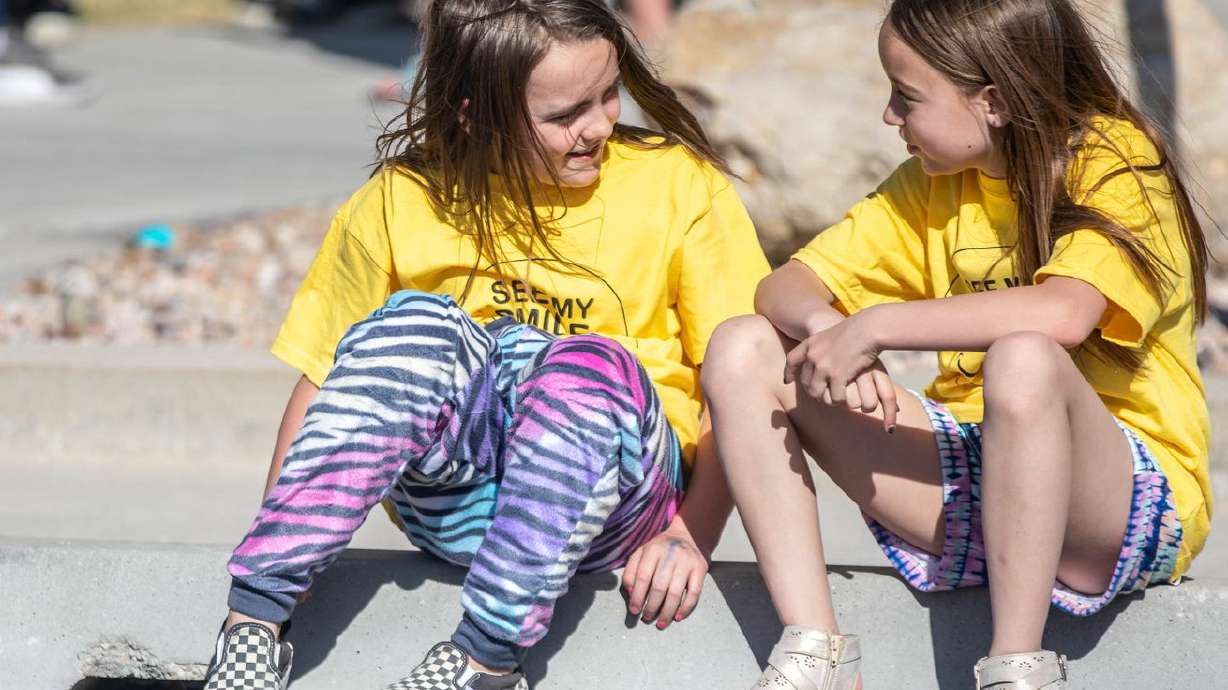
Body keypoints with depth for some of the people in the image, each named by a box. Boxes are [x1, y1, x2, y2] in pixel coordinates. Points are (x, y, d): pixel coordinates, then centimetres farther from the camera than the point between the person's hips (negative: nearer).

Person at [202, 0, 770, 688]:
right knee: (415, 323, -29)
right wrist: (271, 539, -7)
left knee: (591, 367, -34)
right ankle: (256, 617, -34)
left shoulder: (681, 187, -1)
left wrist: (691, 535, -14)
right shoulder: (402, 204, 2)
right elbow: (323, 379, 5)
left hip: (611, 495, -1)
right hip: (451, 495, 1)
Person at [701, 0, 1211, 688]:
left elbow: (1063, 314, -31)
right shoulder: (937, 182, 10)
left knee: (1023, 359, -39)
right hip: (969, 470, 7)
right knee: (743, 350, -7)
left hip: (1131, 501, -6)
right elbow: (785, 287, 3)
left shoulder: (1115, 161, -11)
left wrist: (872, 327, -27)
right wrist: (829, 331, -20)